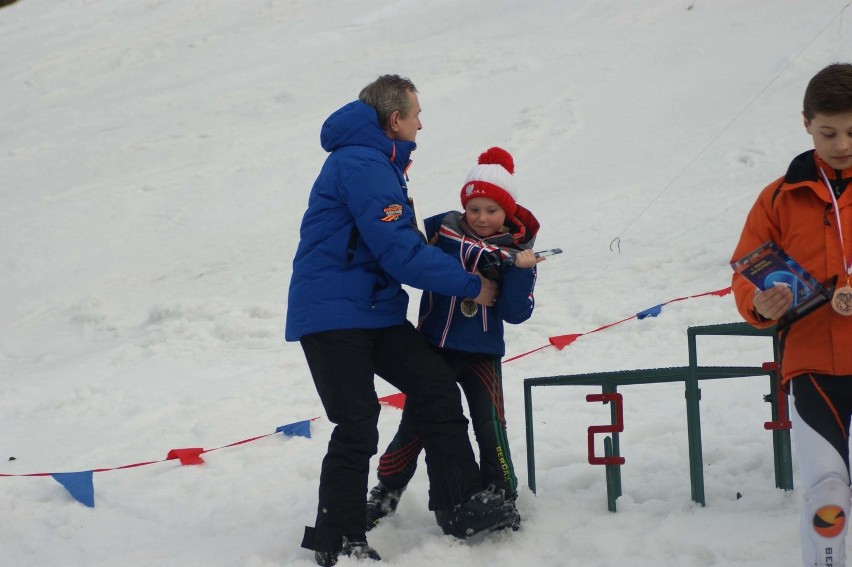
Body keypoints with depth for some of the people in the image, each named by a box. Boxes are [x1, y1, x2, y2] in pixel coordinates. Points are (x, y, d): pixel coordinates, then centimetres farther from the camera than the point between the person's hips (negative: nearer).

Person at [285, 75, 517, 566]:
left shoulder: (379, 164, 18)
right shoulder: (362, 165, -17)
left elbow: (405, 245, 22)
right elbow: (402, 254, -21)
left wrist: (462, 271, 11)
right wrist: (472, 285, -12)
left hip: (375, 309, 10)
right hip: (332, 314, -10)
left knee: (438, 388, 1)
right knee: (358, 425, -11)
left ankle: (461, 506, 3)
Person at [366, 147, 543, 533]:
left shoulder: (518, 252, -2)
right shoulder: (444, 229, -2)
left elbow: (516, 313, -10)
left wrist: (521, 271, -23)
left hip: (482, 355, -1)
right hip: (433, 348, 1)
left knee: (490, 429, -8)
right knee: (413, 426, 7)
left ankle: (503, 501, 11)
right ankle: (387, 492, 27)